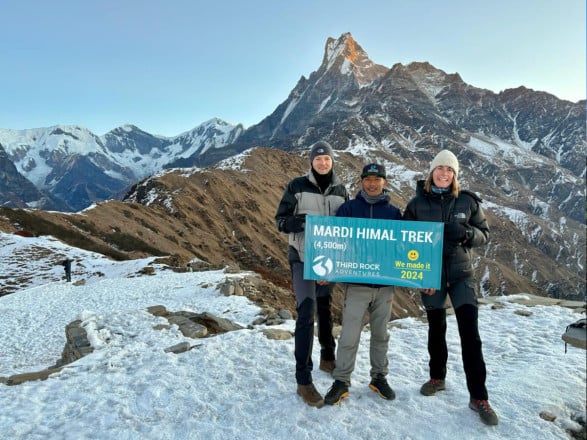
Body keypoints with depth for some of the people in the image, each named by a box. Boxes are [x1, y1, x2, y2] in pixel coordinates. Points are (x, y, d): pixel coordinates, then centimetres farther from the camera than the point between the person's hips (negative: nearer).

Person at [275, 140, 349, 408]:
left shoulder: (341, 190, 6)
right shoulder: (297, 186, -5)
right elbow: (281, 220, -7)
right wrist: (307, 221, -24)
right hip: (302, 257, -4)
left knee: (325, 309, 19)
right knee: (306, 311, -12)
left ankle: (327, 357, 39)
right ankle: (303, 380, -5)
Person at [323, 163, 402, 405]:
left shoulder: (394, 212, 8)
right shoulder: (348, 208, 2)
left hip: (386, 283, 3)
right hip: (356, 283, -2)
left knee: (380, 334, 15)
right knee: (349, 336, -1)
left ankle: (379, 377, 30)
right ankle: (341, 381, 14)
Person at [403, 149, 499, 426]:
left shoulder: (468, 201, -1)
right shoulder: (417, 203, -2)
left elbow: (484, 234, 5)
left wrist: (466, 233, -18)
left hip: (461, 274, 0)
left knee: (470, 334, -6)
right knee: (436, 329, 14)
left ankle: (478, 397, 5)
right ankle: (437, 378, 34)